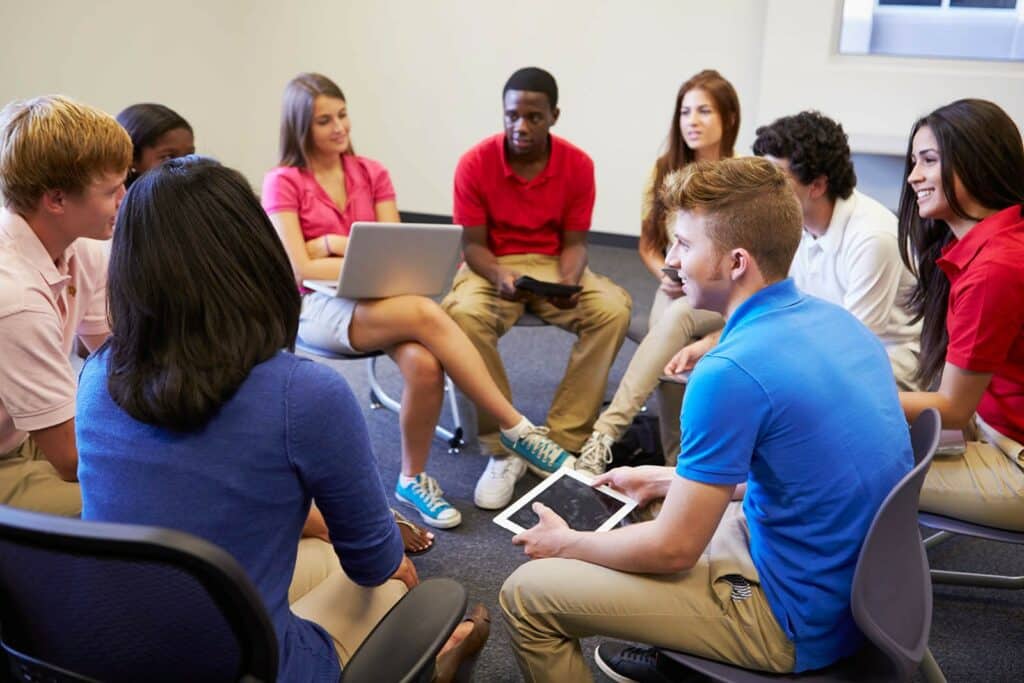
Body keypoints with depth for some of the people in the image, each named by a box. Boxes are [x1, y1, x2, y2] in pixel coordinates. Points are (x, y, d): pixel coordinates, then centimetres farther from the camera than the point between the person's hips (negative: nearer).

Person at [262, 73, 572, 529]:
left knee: (424, 363, -32)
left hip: (378, 301, 4)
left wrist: (333, 243, -8)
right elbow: (300, 269, -11)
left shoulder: (372, 174, 10)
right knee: (426, 314, -34)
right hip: (318, 309, -4)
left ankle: (414, 478, -9)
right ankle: (516, 429, -26)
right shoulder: (282, 184, -1)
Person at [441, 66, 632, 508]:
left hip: (553, 265, 2)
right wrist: (500, 279, -30)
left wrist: (569, 282, -25)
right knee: (463, 314, -36)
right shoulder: (475, 163, -11)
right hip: (490, 267, -2)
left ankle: (561, 443, -20)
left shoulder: (578, 165, -6)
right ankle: (502, 448, -23)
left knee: (613, 309, -27)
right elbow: (473, 243, -9)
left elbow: (574, 241, -3)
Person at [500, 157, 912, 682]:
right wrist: (663, 480, 16)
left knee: (527, 594, -4)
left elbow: (674, 549, -18)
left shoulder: (730, 372, -27)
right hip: (854, 585, 9)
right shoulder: (835, 319, 0)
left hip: (799, 623, -9)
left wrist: (565, 544, -1)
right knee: (661, 502, 29)